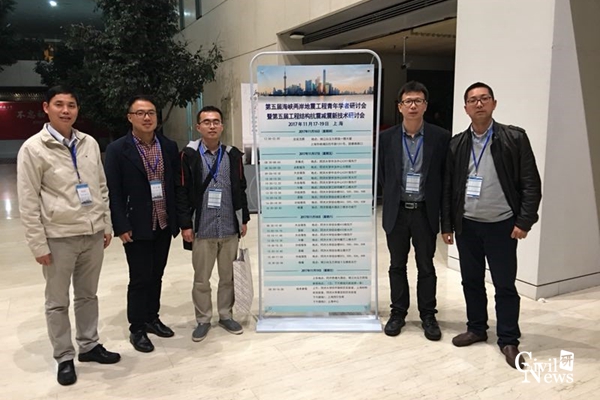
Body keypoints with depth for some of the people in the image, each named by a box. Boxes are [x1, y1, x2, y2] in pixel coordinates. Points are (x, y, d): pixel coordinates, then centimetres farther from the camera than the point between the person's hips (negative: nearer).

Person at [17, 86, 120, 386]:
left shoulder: (89, 143, 5)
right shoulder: (33, 148, -8)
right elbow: (28, 201, -8)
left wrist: (107, 225, 9)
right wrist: (38, 244, -10)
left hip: (93, 234, 4)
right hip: (59, 237, -4)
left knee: (88, 295, 17)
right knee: (58, 302, 10)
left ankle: (89, 345, 33)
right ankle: (64, 358, 26)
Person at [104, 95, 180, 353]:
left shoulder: (169, 147, 4)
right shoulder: (117, 149, -7)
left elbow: (178, 185, 7)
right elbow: (113, 192, -9)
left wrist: (180, 219, 4)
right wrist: (121, 227, -13)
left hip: (164, 224, 4)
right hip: (136, 227, -4)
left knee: (156, 275, 16)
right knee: (140, 279, 4)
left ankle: (152, 318, 33)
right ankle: (137, 329, 21)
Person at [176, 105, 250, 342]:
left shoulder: (233, 155, 5)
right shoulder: (189, 155, -4)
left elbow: (240, 189, 10)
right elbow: (182, 192, -4)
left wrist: (243, 219, 9)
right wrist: (185, 224, -7)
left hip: (229, 228, 3)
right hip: (202, 229, -2)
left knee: (228, 276, 12)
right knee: (201, 279, 8)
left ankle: (225, 315, 29)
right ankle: (203, 320, 24)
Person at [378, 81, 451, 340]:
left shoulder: (440, 137, -4)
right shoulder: (386, 137, -1)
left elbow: (447, 175, 1)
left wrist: (440, 207, -1)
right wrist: (394, 195, 6)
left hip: (425, 212, -1)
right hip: (396, 212, 1)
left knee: (426, 267, 9)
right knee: (397, 266, 11)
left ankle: (428, 316, 24)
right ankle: (398, 313, 26)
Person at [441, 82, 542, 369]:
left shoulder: (514, 138, -5)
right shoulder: (457, 144, 4)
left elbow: (531, 183, -6)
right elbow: (448, 187, 7)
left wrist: (524, 221, -11)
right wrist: (447, 224, 5)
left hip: (502, 226, -3)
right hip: (467, 226, 3)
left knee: (505, 285, 5)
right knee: (471, 281, 14)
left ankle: (508, 340, 20)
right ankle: (476, 329, 31)